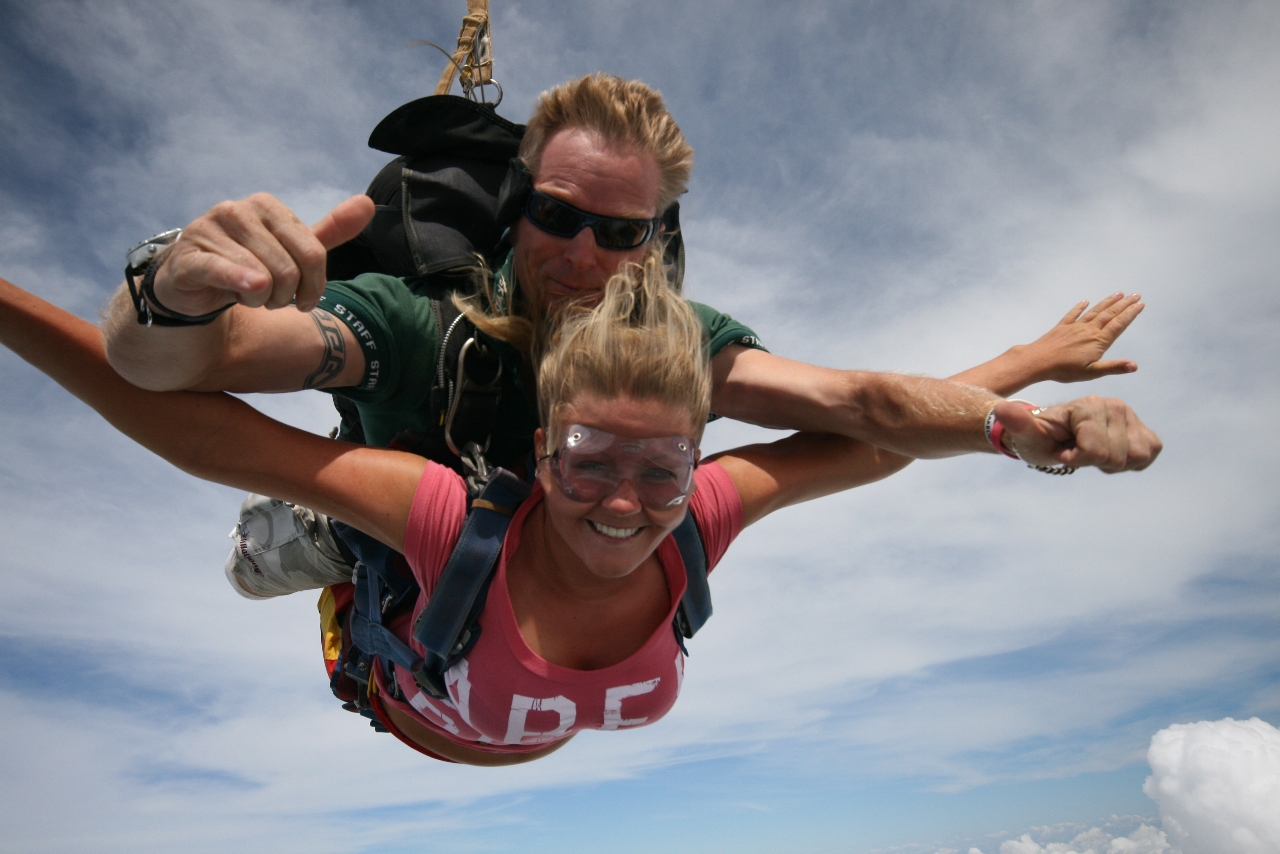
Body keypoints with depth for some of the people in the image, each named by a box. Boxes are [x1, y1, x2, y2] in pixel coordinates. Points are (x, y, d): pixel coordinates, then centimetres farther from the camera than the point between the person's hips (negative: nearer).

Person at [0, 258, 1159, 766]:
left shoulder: (707, 518, -40)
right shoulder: (461, 522, -49)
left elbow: (881, 427, -29)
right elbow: (193, 429, -48)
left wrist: (1017, 406, -35)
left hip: (540, 740, 2)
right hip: (399, 715, -1)